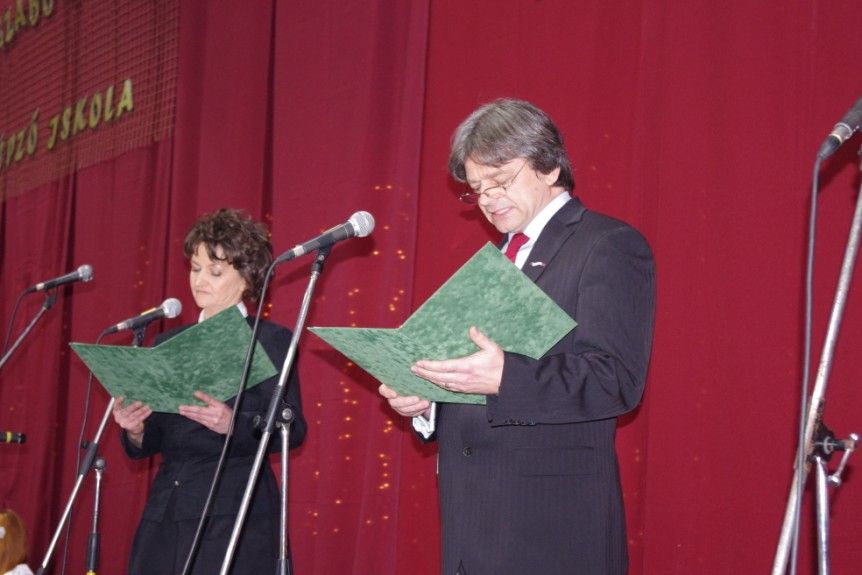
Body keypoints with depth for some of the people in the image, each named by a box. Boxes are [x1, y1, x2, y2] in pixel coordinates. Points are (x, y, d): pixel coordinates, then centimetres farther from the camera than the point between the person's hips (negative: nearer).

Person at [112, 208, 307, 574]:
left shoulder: (271, 341, 0)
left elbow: (292, 429, -11)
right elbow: (151, 445, 14)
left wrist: (233, 424, -27)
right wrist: (135, 430, -8)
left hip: (235, 517, -5)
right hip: (164, 517, 5)